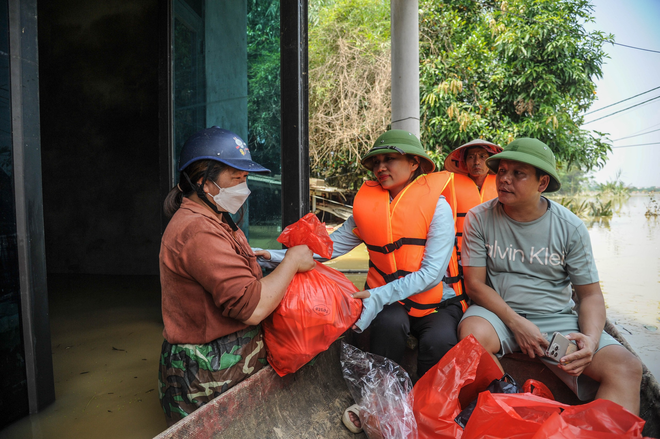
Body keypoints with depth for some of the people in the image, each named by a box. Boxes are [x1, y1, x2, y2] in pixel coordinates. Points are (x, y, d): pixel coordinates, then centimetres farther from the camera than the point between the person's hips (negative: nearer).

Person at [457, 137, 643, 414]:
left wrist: (591, 338, -18)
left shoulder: (571, 228, -2)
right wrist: (517, 324, -18)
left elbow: (590, 295, 3)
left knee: (627, 368, -22)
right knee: (472, 334, -35)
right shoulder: (479, 218, -6)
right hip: (499, 312, -1)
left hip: (557, 318, 2)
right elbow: (475, 284, -6)